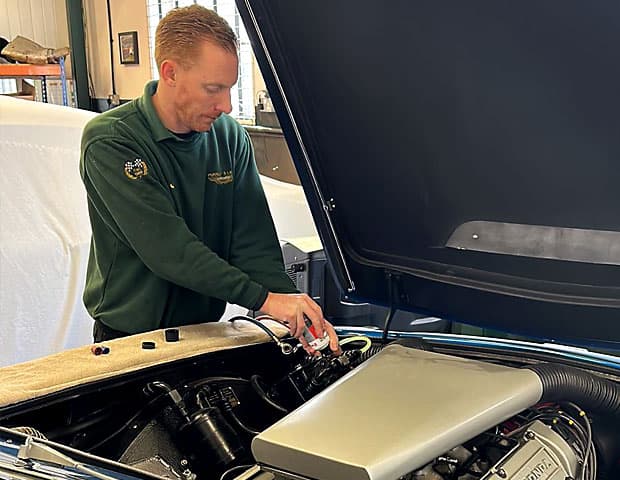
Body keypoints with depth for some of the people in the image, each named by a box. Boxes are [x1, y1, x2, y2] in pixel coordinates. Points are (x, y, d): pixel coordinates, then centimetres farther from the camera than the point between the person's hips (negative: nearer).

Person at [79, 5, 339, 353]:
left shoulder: (231, 138, -2)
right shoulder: (109, 142, -19)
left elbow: (254, 242, -6)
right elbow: (167, 249, -27)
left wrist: (295, 308, -22)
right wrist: (264, 298, -31)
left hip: (207, 332, 4)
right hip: (128, 337, -3)